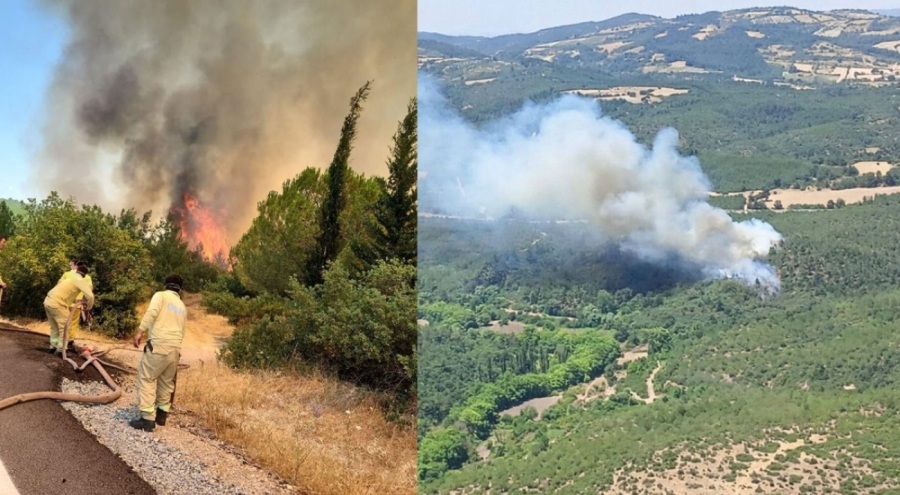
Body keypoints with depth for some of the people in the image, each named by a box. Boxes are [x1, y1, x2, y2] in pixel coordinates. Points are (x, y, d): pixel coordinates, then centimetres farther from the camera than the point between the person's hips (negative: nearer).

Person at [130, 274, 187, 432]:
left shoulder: (161, 295, 5)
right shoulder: (182, 306, 23)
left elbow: (152, 312, -14)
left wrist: (140, 331, -16)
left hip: (159, 344, -6)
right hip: (175, 347, 6)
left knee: (147, 379, 0)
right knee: (167, 381, 21)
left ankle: (147, 418, -5)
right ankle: (161, 413, 30)